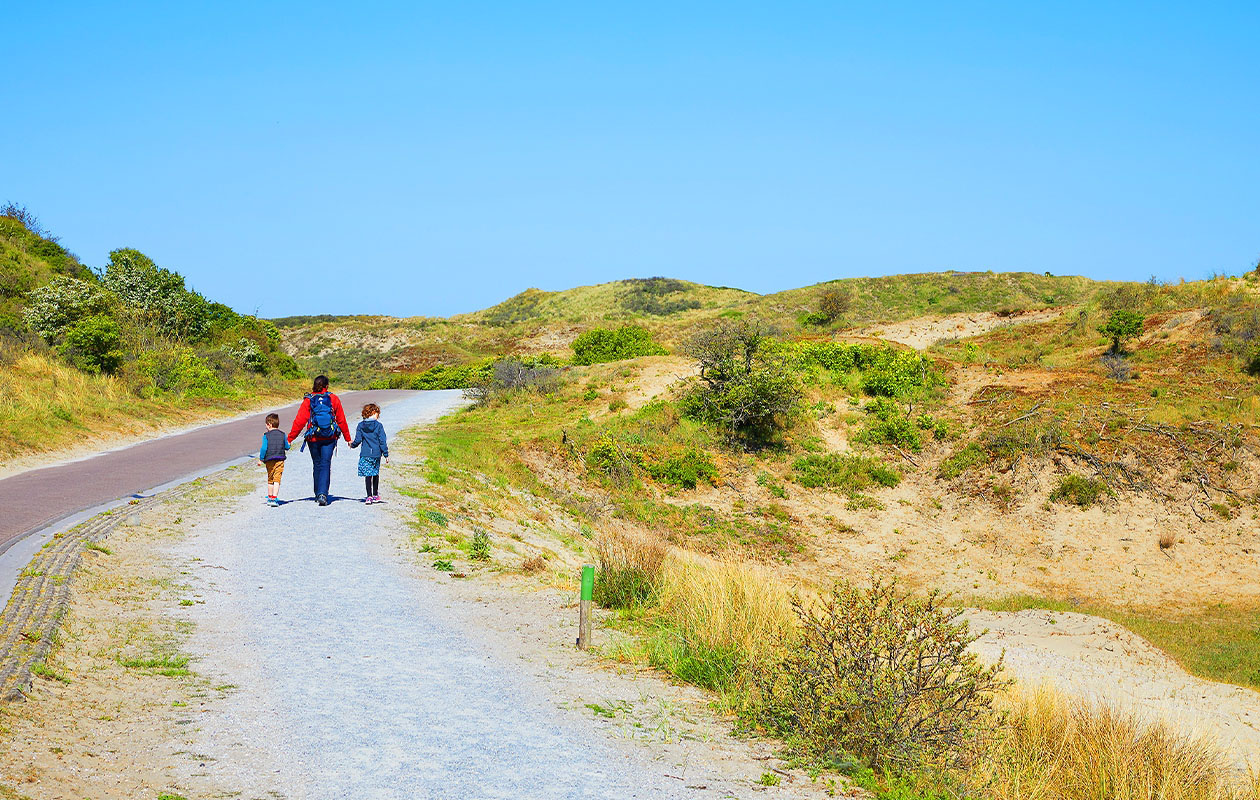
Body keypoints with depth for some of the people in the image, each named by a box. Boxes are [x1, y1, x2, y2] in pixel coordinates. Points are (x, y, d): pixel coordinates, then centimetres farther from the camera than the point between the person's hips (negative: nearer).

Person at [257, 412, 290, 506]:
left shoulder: (266, 435, -5)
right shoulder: (282, 434, 3)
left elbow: (264, 448, -10)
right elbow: (287, 447, 9)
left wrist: (261, 459, -2)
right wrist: (287, 440, 30)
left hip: (269, 460, 0)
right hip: (280, 459, 0)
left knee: (270, 479, 16)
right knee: (277, 479, -4)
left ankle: (270, 497, 27)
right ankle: (274, 498, -15)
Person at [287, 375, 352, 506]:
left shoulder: (308, 400, -4)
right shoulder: (334, 399, -1)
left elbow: (299, 421, -7)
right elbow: (341, 420, 4)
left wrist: (290, 438, -1)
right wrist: (347, 438, 14)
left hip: (313, 438, 0)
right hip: (329, 438, 0)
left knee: (317, 465, 16)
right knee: (325, 465, -2)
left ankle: (318, 494, 24)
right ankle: (323, 494, -18)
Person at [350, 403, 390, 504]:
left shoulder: (361, 426, 0)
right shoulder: (378, 425, -4)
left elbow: (358, 440, 1)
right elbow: (382, 441, -5)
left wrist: (352, 444, 24)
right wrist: (386, 454, -1)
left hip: (365, 454, 0)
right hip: (376, 454, 0)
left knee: (368, 475, -1)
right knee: (376, 474, 16)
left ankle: (369, 496, -9)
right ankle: (375, 495, 26)